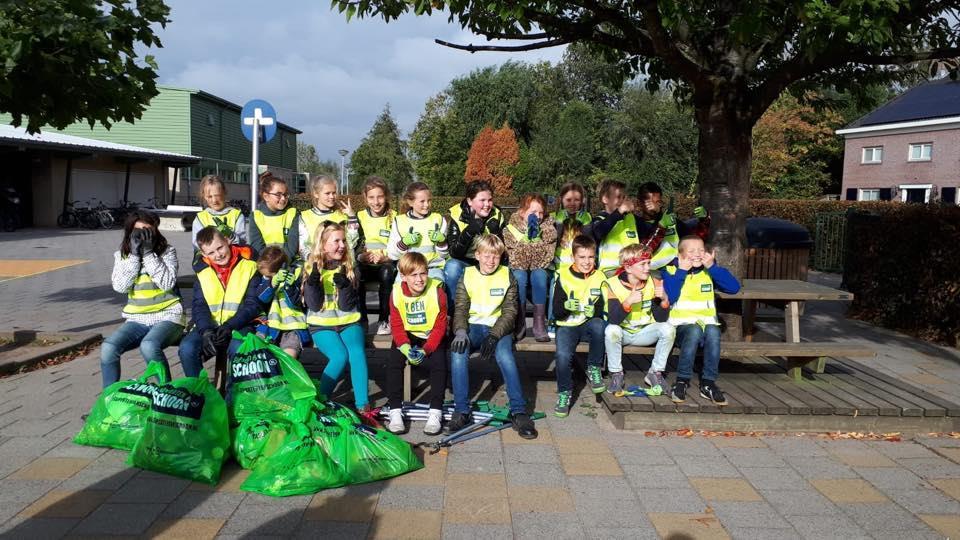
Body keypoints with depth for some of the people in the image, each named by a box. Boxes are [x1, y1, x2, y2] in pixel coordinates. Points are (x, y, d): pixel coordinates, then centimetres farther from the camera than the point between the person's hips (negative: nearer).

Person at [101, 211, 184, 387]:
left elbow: (168, 283, -15)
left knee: (148, 346, -34)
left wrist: (148, 253, -15)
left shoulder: (167, 251, 0)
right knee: (108, 347, -23)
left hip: (167, 316, -4)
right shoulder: (122, 255, 8)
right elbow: (120, 286, -7)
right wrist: (134, 254, -11)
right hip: (137, 319, 4)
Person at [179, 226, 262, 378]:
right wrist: (206, 331, -16)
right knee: (187, 348, -24)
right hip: (209, 326, 4)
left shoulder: (249, 266, -4)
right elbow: (199, 306, 4)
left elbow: (253, 304, -7)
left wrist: (229, 327, -19)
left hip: (241, 326, -4)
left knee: (237, 348, -36)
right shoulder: (203, 271, 8)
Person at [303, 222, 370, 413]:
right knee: (340, 356, -28)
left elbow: (347, 306, -4)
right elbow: (314, 306, -6)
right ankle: (321, 398, -9)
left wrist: (344, 285, -23)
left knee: (357, 352, -28)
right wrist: (313, 282, -23)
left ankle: (362, 404, -24)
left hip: (348, 322, 2)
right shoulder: (311, 268, -1)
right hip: (321, 325, -2)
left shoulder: (349, 268, 3)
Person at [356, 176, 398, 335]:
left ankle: (385, 319, -23)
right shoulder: (359, 217, 11)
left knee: (387, 272, -37)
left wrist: (385, 258, -18)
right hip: (365, 265, 1)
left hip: (387, 264, -1)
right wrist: (362, 255, -16)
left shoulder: (394, 218, 6)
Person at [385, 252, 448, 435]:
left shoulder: (437, 292, -18)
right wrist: (406, 348, -27)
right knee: (394, 362, -22)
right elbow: (396, 326, -9)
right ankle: (395, 411, -14)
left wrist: (426, 350, -27)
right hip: (407, 336, 2)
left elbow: (440, 327, -15)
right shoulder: (396, 294, -12)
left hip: (432, 337, -1)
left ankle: (435, 412, -16)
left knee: (439, 363, -26)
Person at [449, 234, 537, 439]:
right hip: (473, 326, 1)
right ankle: (461, 411, -23)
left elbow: (510, 311, -4)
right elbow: (460, 308, 1)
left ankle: (519, 412, -24)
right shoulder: (467, 276, 7)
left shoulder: (507, 276, 3)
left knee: (505, 356, -33)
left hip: (499, 327, -1)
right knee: (458, 352, -30)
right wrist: (460, 331, -21)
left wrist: (494, 336, -20)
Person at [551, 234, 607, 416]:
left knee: (599, 324, -34)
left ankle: (594, 370, -14)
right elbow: (556, 311, -4)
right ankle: (564, 393, -3)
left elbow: (602, 310, 1)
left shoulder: (599, 278, 2)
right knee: (563, 355, -29)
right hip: (567, 326, -1)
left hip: (589, 325, 1)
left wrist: (594, 311, -23)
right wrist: (566, 306, -27)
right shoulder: (564, 277, -3)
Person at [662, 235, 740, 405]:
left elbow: (734, 287, -3)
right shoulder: (671, 271, 4)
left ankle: (708, 383, -22)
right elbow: (668, 298, -13)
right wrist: (681, 271, -11)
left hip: (707, 323, 3)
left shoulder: (710, 272, 13)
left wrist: (712, 267, -8)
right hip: (681, 326, -2)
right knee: (694, 330, -36)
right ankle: (682, 380, -23)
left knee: (713, 331, -33)